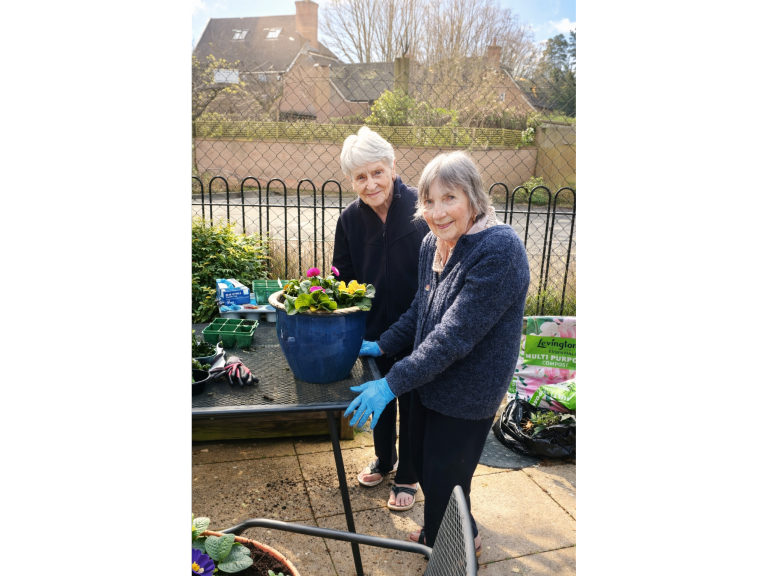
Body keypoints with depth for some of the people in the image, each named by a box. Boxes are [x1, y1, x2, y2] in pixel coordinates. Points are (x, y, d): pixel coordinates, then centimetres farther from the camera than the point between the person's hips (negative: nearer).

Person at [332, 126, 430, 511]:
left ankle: (407, 476, 41)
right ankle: (384, 460, 51)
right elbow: (344, 279, 3)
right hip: (373, 330, 4)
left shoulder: (420, 208, -20)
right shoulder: (350, 220, -7)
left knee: (411, 404, 16)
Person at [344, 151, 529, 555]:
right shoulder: (433, 243, -1)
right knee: (423, 465, 24)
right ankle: (438, 533, 53)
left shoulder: (499, 251, -27)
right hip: (429, 383, 8)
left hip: (467, 396, -7)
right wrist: (382, 346, 5)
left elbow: (454, 336, -30)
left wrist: (392, 384, -27)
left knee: (443, 484, 11)